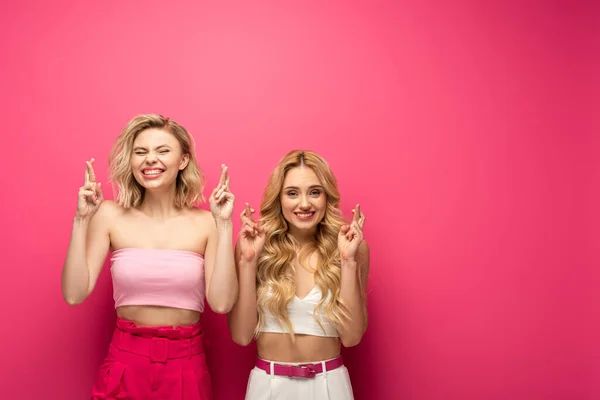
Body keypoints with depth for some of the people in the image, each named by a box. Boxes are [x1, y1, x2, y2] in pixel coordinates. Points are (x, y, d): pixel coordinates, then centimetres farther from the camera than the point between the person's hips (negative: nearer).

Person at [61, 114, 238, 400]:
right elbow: (75, 294, -9)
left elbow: (221, 303, -16)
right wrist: (82, 220, -12)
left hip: (187, 367, 0)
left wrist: (223, 224, -17)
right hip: (125, 363, 0)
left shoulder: (205, 223, -6)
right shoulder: (111, 215, -4)